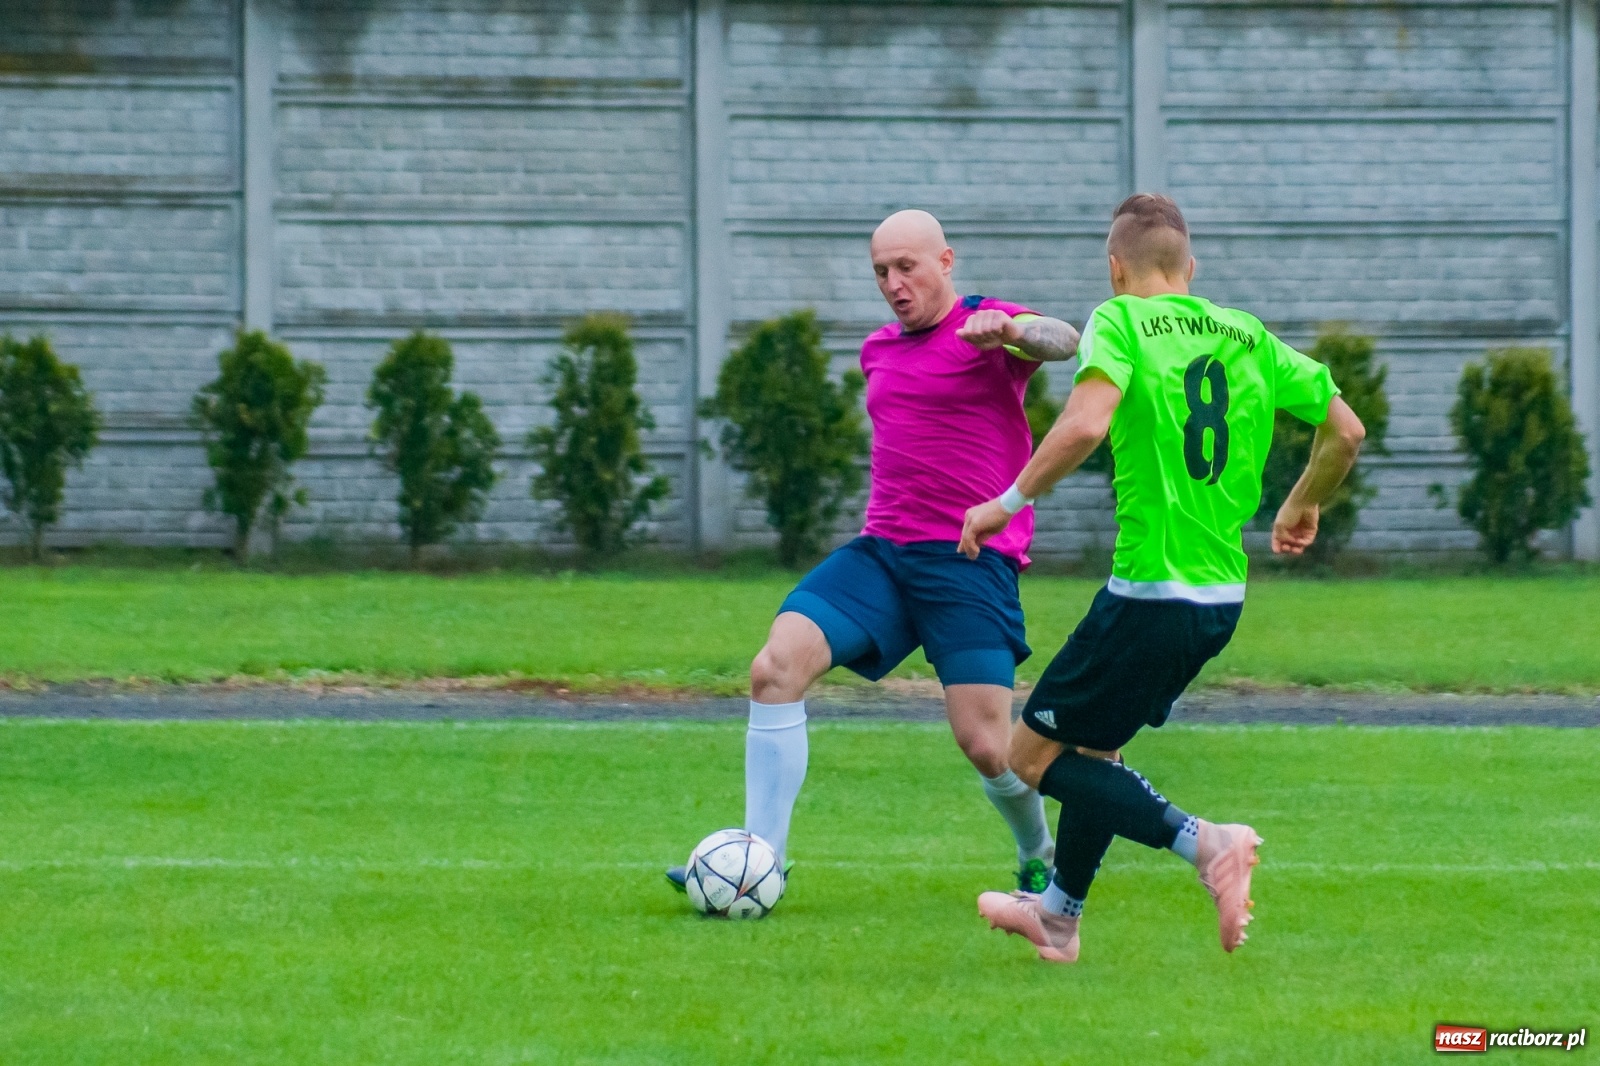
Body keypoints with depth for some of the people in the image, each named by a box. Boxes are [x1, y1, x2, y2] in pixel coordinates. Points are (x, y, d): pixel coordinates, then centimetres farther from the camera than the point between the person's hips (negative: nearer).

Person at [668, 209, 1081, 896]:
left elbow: (1062, 341, -25)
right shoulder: (877, 351, 18)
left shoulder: (985, 327, -3)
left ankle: (1039, 857, 22)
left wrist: (1011, 330, -47)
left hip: (972, 562, -6)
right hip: (882, 552, 6)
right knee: (775, 668, -16)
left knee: (985, 744, -11)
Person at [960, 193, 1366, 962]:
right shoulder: (1247, 335, 9)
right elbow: (1345, 431, 11)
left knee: (1036, 755, 1)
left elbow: (1086, 424, -26)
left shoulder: (1123, 322, -8)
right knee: (1090, 743, 25)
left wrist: (1009, 503, -14)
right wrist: (1303, 506, 30)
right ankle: (1058, 917, 36)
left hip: (1151, 594, -8)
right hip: (1223, 595, 8)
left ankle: (1206, 843, -16)